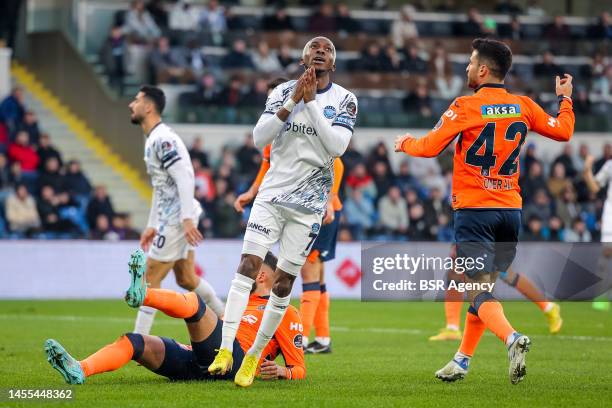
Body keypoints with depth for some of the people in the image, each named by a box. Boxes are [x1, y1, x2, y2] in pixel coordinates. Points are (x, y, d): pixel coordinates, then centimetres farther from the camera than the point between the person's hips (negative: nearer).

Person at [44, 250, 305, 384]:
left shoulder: (283, 312, 15)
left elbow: (300, 369, 8)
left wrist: (282, 372, -13)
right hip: (198, 364, 7)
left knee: (192, 302, -27)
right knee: (134, 341, -14)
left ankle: (141, 294, -57)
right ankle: (79, 371, -39)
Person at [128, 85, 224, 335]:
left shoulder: (162, 139, -16)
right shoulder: (153, 139, 17)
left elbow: (184, 178, -23)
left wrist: (187, 218, -28)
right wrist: (152, 226, 24)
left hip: (178, 218, -10)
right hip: (170, 218, 10)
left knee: (151, 278, -7)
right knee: (186, 278, 17)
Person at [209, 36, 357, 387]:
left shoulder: (344, 100, -1)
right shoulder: (284, 91, 4)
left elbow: (337, 146, -15)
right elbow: (259, 138, -7)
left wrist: (311, 102, -17)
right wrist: (293, 101, -16)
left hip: (309, 203, -1)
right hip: (272, 194, 1)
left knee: (284, 281, 0)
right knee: (248, 266, -13)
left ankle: (254, 356, 11)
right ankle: (226, 350, -16)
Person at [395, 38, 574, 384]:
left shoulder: (466, 107, -9)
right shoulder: (523, 106, 4)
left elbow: (430, 147, -8)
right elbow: (563, 131, 14)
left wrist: (405, 143, 14)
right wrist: (566, 99, 32)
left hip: (474, 210, -5)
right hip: (511, 210, 5)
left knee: (479, 290, -8)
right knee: (485, 286, 16)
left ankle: (511, 338, -34)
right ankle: (462, 360, 22)